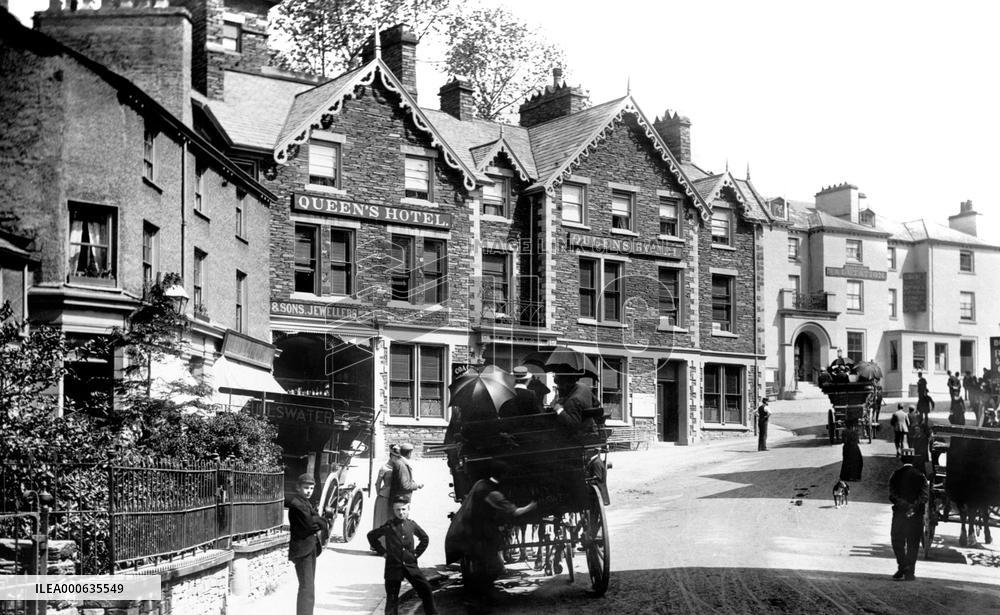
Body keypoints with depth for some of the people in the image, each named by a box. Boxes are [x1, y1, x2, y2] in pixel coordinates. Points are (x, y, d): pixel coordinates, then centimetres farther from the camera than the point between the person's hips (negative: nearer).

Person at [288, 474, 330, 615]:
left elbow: (315, 519, 10)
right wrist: (324, 525, -5)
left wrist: (321, 523, -12)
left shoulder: (306, 502, 16)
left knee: (309, 587, 14)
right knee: (307, 588, -12)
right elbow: (310, 522, -22)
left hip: (311, 548, 10)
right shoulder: (296, 503, -15)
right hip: (302, 549, -10)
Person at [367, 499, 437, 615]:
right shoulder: (389, 526, -4)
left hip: (410, 565, 2)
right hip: (393, 566, -2)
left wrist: (417, 553, 10)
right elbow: (371, 536, 9)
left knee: (426, 589, -2)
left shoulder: (411, 524, 4)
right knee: (392, 596, 1)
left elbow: (424, 538, 20)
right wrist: (382, 552, 4)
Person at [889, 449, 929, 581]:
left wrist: (903, 505, -14)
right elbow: (924, 496, -11)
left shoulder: (896, 475, 0)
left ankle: (902, 567, -7)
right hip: (916, 515, 0)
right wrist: (913, 507, -16)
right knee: (913, 543, 7)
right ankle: (909, 572, 4)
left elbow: (892, 496, -9)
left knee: (897, 541, 9)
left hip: (899, 513, 0)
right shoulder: (920, 476, -1)